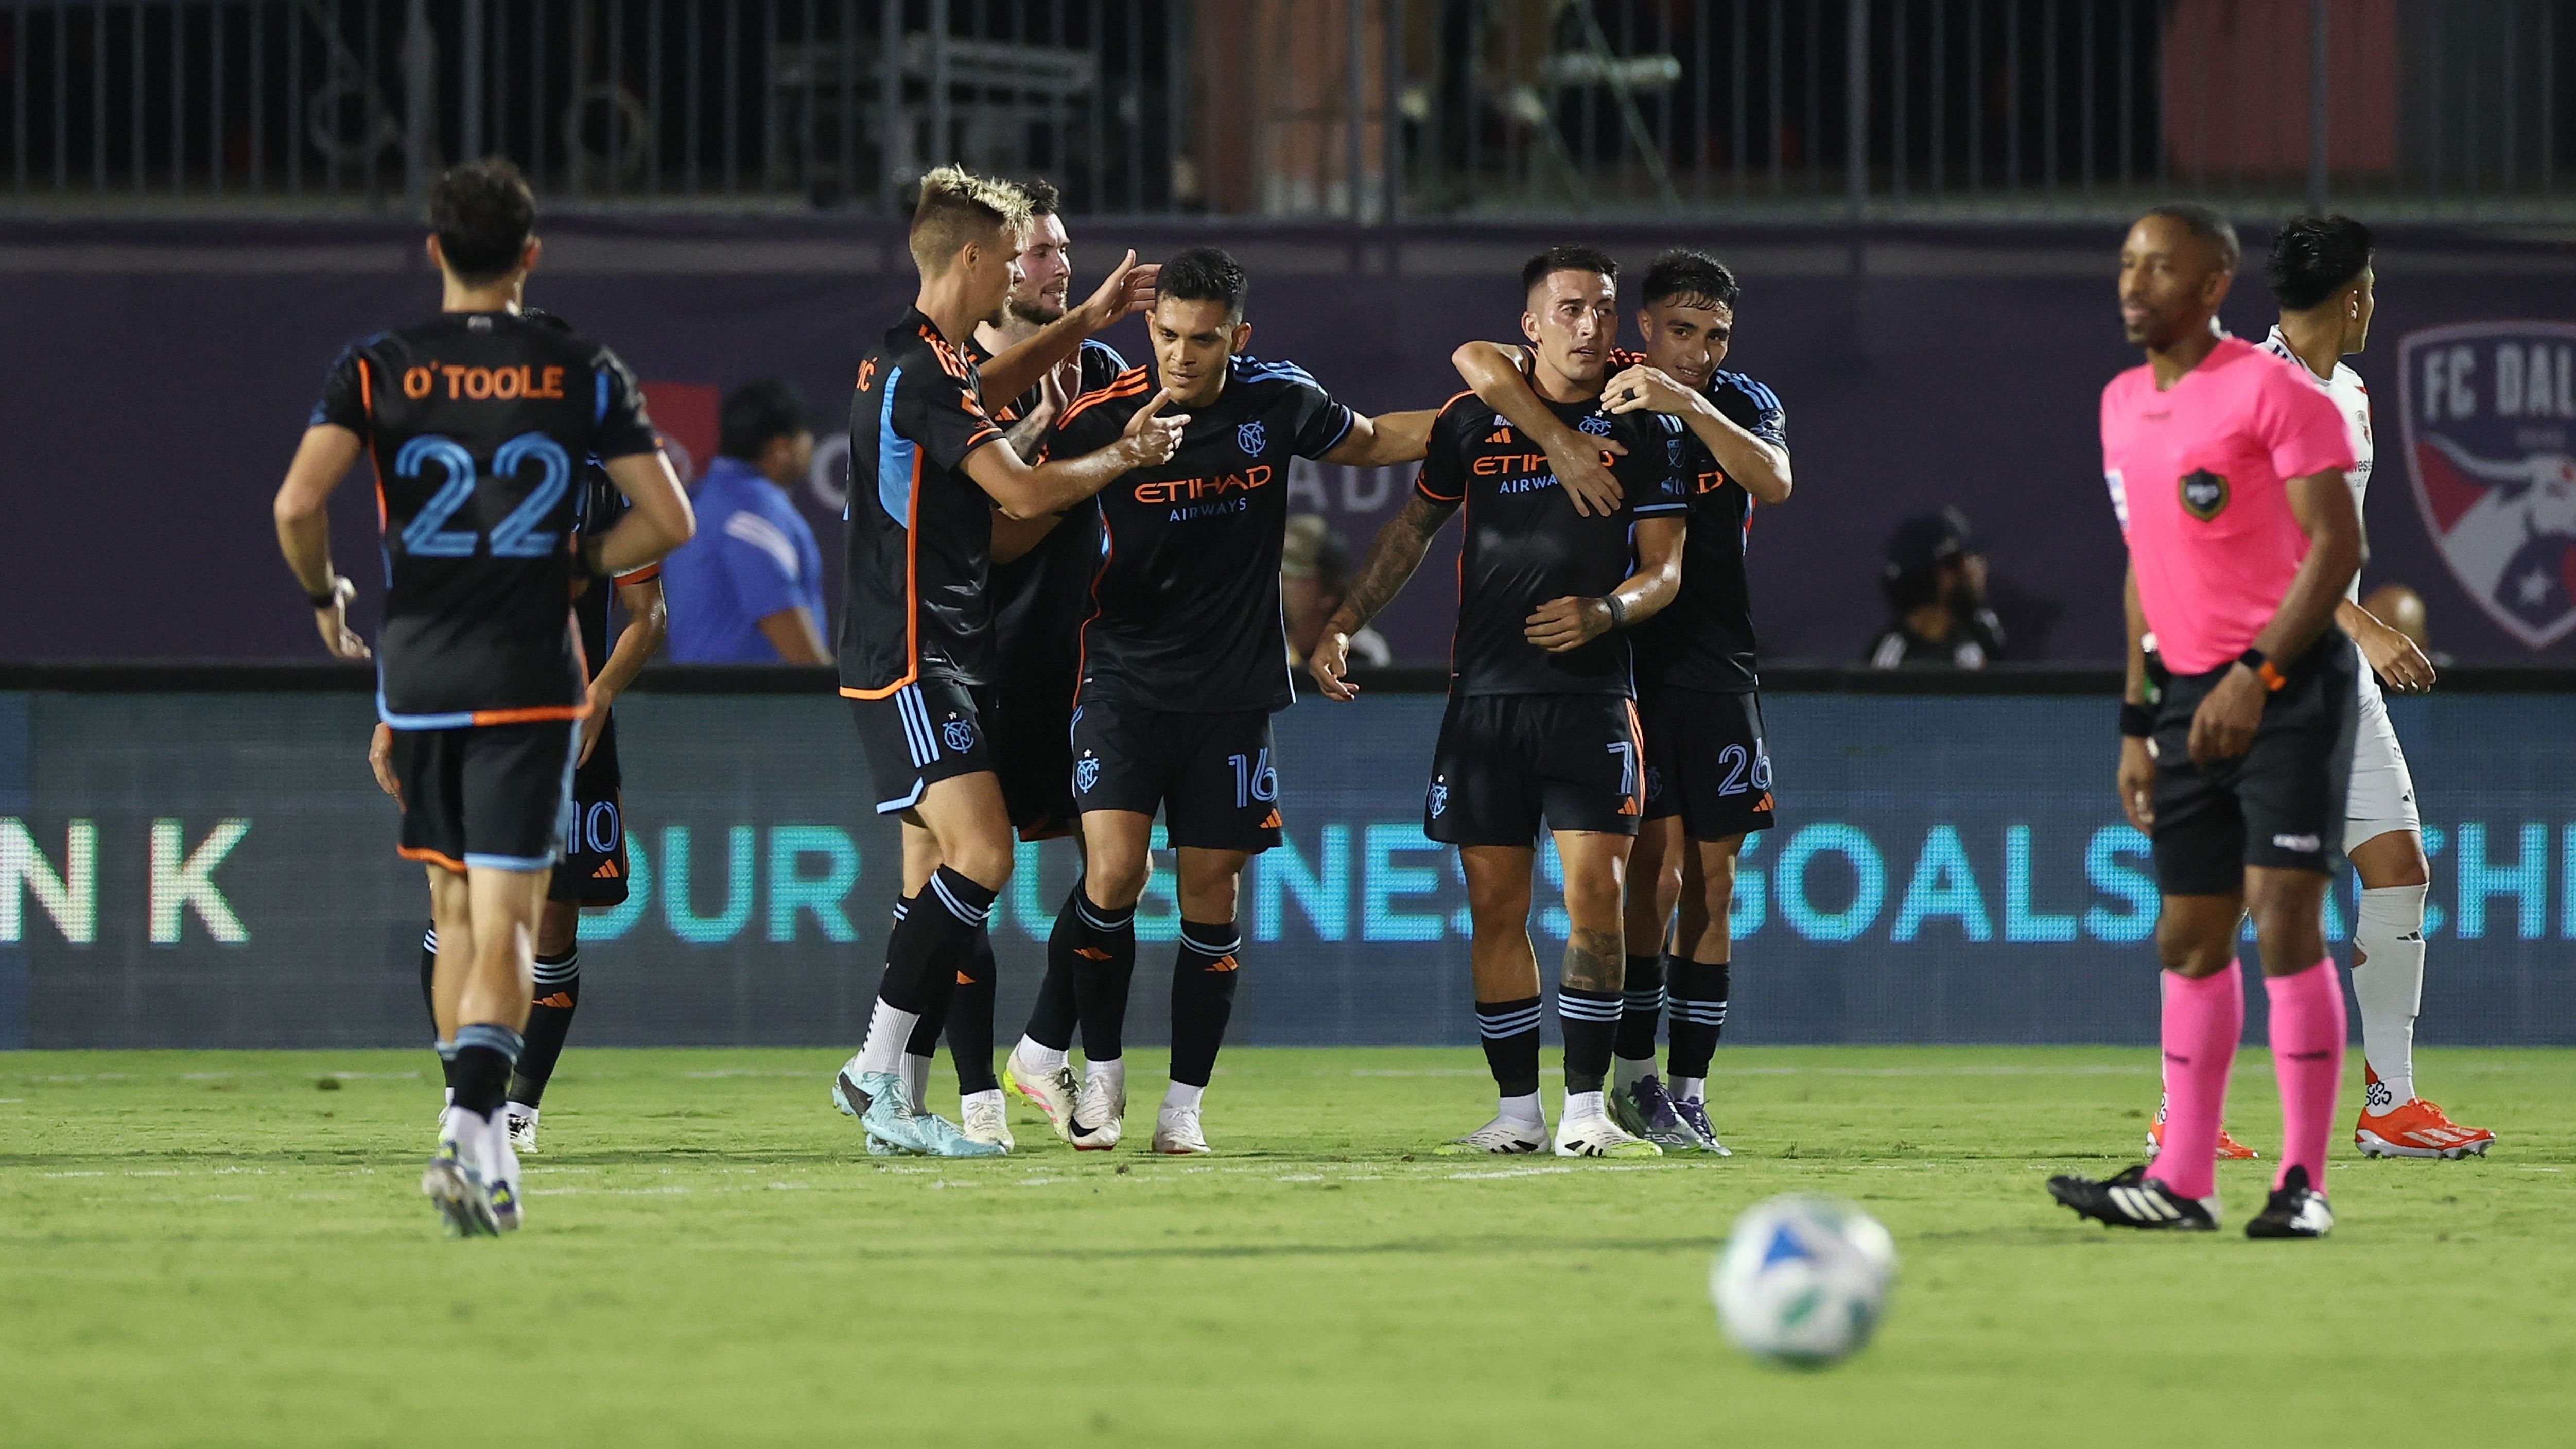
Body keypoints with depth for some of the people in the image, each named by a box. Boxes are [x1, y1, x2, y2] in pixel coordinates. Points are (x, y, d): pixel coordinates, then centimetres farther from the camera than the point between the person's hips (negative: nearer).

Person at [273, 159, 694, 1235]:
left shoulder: (376, 369, -1)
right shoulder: (581, 372, 1)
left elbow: (298, 504, -13)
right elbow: (667, 519, -1)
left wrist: (323, 595, 6)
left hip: (418, 677, 2)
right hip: (530, 682, -2)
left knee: (456, 914, 16)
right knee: (505, 924, -5)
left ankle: (484, 1148, 18)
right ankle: (471, 1126, -25)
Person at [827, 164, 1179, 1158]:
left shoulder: (924, 360, 16)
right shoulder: (922, 373, -16)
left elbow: (983, 388, 39)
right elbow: (1023, 490, -19)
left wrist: (1088, 320, 38)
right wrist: (1126, 456, -4)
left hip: (940, 654, 11)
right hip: (911, 658, -11)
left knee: (948, 866, 10)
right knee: (982, 857, -19)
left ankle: (888, 1092, 10)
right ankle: (877, 1073, -18)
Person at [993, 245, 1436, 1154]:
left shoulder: (1278, 402, -2)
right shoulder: (1102, 418, -9)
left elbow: (1368, 442, 18)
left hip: (1234, 693, 2)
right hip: (1125, 678, -2)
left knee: (1212, 896, 1)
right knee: (1115, 870, -16)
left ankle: (1184, 1106, 11)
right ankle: (1100, 1070, 3)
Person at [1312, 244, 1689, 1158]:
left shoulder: (1642, 428, 3)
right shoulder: (1474, 420, 8)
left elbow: (1665, 567, 3)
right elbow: (1412, 528, 19)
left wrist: (1606, 611, -16)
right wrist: (1341, 626, 13)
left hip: (1591, 693, -2)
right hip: (1485, 695, 2)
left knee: (1595, 892, -12)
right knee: (1495, 904, 1)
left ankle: (1585, 1110, -7)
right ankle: (1517, 1110, 8)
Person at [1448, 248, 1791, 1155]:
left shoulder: (1744, 404, 4)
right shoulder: (1600, 386, -3)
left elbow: (1773, 483, -17)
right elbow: (1477, 359, -18)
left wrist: (1691, 405, -29)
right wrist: (1562, 442, -29)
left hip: (1716, 664, 3)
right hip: (1621, 661, -3)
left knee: (1709, 883, 3)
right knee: (1654, 868, -11)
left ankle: (1688, 1091, 8)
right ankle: (1634, 1074, -2)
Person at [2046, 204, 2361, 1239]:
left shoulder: (2270, 392, -10)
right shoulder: (2122, 406, 14)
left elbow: (2336, 547, -14)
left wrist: (2255, 676, -20)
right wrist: (2138, 719, 17)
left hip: (2288, 687, -8)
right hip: (2192, 693, 8)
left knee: (2283, 924, -11)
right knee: (2189, 943, 7)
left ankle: (2304, 1182, -8)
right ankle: (2182, 1181, 10)